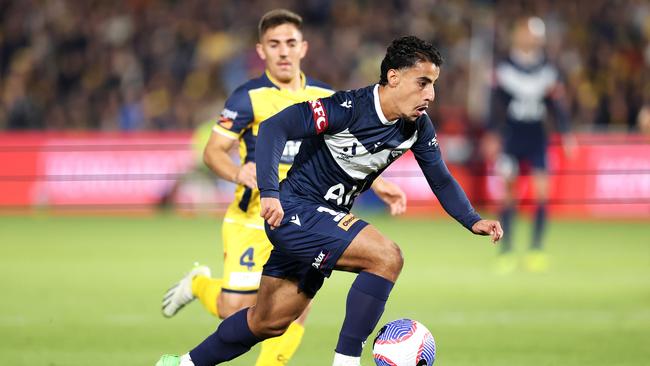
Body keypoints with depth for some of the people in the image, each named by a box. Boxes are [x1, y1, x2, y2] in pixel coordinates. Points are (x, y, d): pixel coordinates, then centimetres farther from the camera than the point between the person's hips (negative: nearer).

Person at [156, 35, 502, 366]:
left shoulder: (418, 127, -1)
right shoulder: (350, 107, -24)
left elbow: (441, 180, 9)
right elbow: (274, 127, -26)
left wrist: (472, 221, -7)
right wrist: (269, 192, -35)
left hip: (328, 221, 9)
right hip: (294, 211, -9)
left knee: (269, 322, 16)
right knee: (386, 257, -25)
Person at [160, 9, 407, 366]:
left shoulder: (325, 98, 7)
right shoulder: (249, 97, -8)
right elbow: (213, 151, -9)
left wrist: (378, 184, 8)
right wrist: (238, 173, -29)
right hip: (252, 220, -4)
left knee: (297, 310, -8)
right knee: (235, 312, -4)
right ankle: (199, 284, 29)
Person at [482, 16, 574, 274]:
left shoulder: (548, 72, 5)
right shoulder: (504, 70, -1)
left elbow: (556, 106, 9)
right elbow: (496, 107, 0)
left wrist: (565, 135, 4)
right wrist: (492, 136, -6)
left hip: (537, 139, 2)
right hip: (511, 138, -2)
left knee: (542, 190, -7)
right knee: (507, 188, -7)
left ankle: (536, 249, 1)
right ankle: (506, 250, 0)